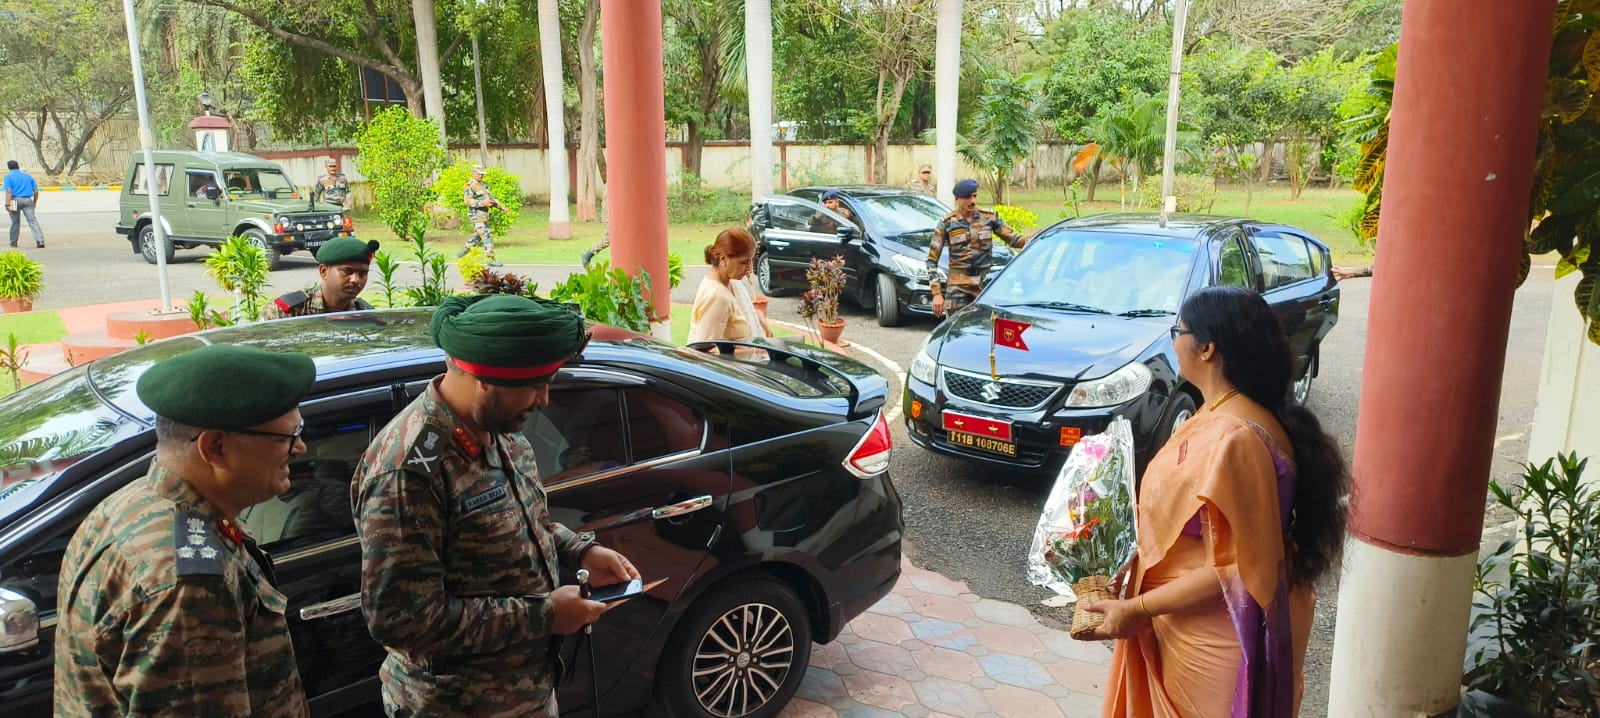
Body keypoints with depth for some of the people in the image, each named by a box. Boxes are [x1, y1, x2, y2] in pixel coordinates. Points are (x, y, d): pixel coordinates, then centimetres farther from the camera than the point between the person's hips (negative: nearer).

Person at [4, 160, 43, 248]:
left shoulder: (8, 176, 1)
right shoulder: (28, 176, 12)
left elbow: (9, 191, -10)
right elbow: (36, 191, 9)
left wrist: (7, 204, -12)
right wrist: (35, 202, 21)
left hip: (15, 200, -1)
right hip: (28, 200, 2)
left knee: (15, 222, 12)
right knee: (32, 220, -5)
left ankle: (13, 242, 23)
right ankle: (40, 240, -21)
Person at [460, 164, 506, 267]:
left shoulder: (484, 185, 16)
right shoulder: (470, 186, -10)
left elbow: (491, 199, 19)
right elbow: (468, 200, -21)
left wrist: (501, 206, 7)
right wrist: (483, 203, -31)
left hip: (484, 215, 9)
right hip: (476, 215, -9)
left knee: (477, 237, 18)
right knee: (487, 237, -12)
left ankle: (463, 252, 32)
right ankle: (491, 260, -12)